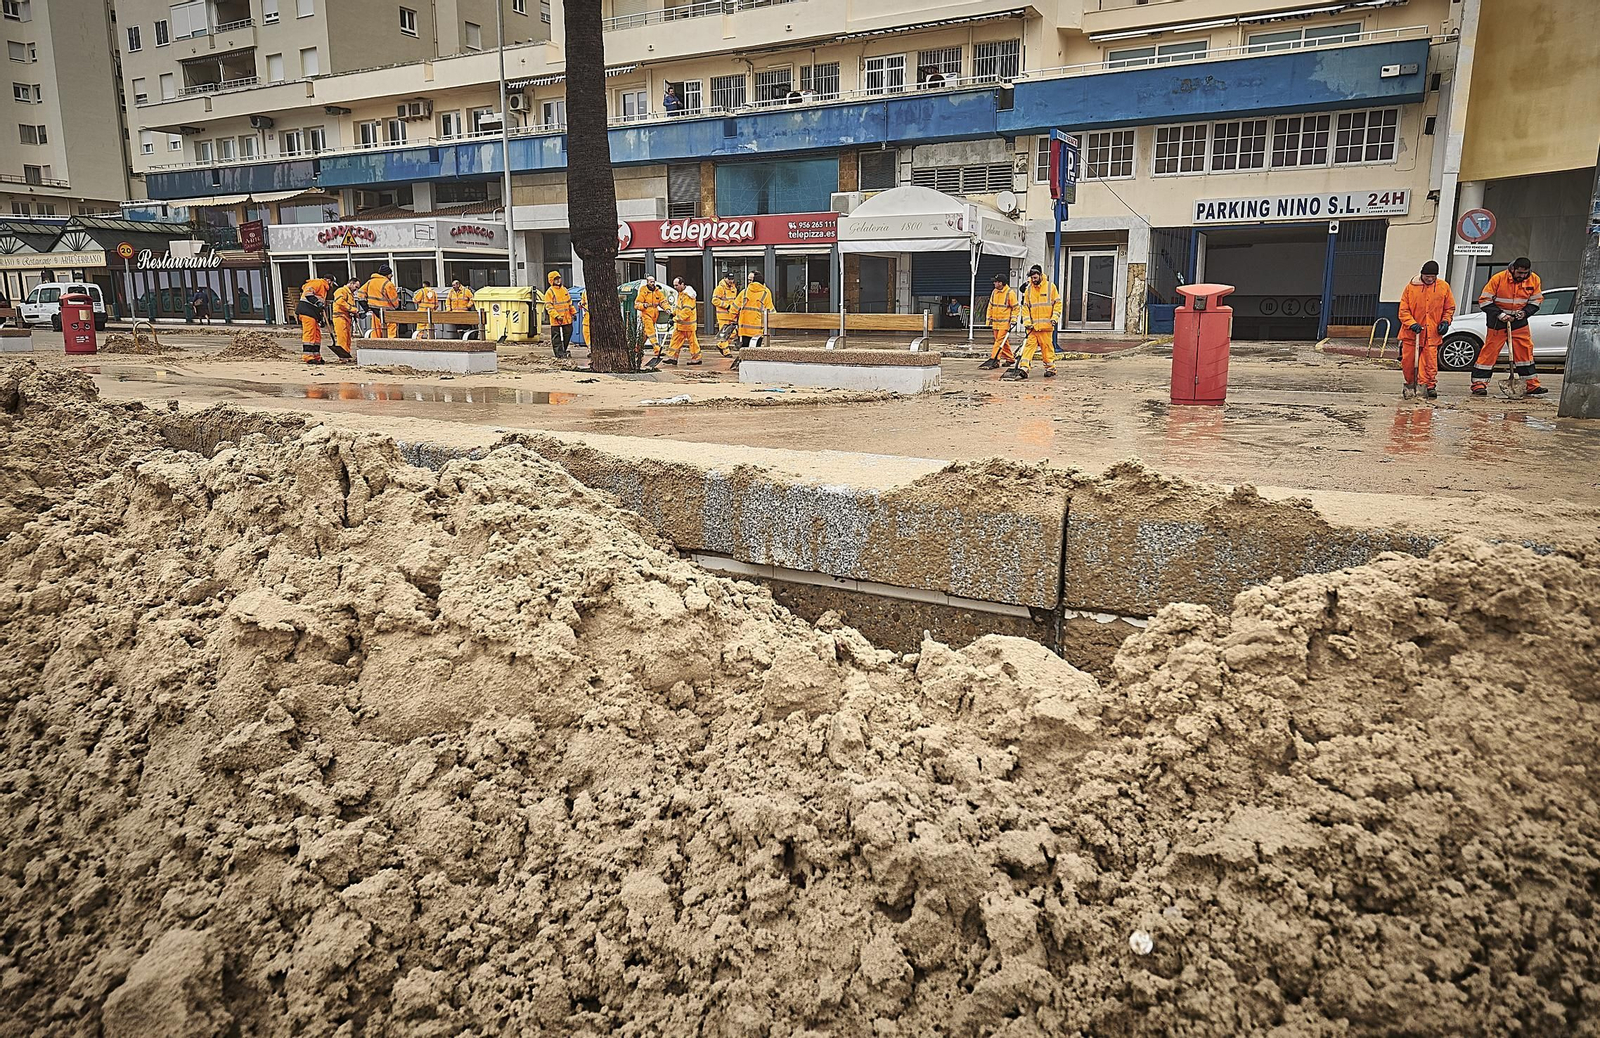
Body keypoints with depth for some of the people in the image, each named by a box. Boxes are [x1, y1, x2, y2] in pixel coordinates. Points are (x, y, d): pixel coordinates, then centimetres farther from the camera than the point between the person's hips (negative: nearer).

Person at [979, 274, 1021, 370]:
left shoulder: (1010, 293, -9)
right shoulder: (994, 292, 10)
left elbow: (1016, 307, -5)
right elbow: (991, 307, 18)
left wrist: (1013, 319, -12)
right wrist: (989, 319, 15)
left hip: (1005, 322, -7)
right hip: (995, 322, 7)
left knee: (1000, 341, -10)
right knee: (1004, 342, 11)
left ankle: (994, 360, -14)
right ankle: (1010, 358, 23)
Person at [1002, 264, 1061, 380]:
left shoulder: (1050, 287, 2)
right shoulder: (1028, 290, 10)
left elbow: (1057, 303, 4)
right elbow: (1025, 307, 11)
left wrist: (1055, 317, -7)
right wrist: (1027, 321, 0)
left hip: (1046, 325, -2)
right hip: (1033, 325, 2)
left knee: (1047, 346, 2)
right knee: (1029, 345, -6)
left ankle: (1050, 368, 14)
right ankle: (1023, 369, -13)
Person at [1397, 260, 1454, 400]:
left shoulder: (1444, 287, 4)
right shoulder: (1411, 287, -1)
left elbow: (1450, 308, 15)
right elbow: (1403, 310, 0)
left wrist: (1445, 321, -1)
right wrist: (1411, 323, -14)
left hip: (1432, 333, 0)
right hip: (1411, 333, 0)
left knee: (1430, 361, -7)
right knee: (1408, 361, 4)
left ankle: (1430, 386, 1)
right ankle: (1410, 384, 25)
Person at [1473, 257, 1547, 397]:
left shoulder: (1534, 280, -2)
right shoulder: (1498, 279, -15)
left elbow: (1536, 301, 9)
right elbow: (1484, 300, -11)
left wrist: (1525, 312, -10)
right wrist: (1500, 314, -17)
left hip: (1519, 322, 4)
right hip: (1498, 322, -4)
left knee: (1525, 351, 4)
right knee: (1490, 351, -6)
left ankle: (1532, 385, 10)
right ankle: (1479, 383, -2)